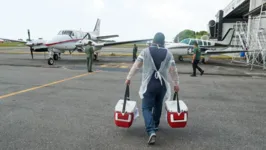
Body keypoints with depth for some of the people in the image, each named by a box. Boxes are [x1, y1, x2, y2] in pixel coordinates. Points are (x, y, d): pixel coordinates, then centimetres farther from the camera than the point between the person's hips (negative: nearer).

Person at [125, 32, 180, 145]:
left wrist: (128, 77, 5)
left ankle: (151, 131, -17)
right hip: (162, 84, 3)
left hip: (149, 84, -3)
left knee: (146, 108, 0)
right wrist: (176, 83, 15)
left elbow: (136, 65, -3)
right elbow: (173, 70, 5)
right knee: (158, 106, 22)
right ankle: (155, 126, 39)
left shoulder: (146, 51, -2)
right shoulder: (168, 53, 4)